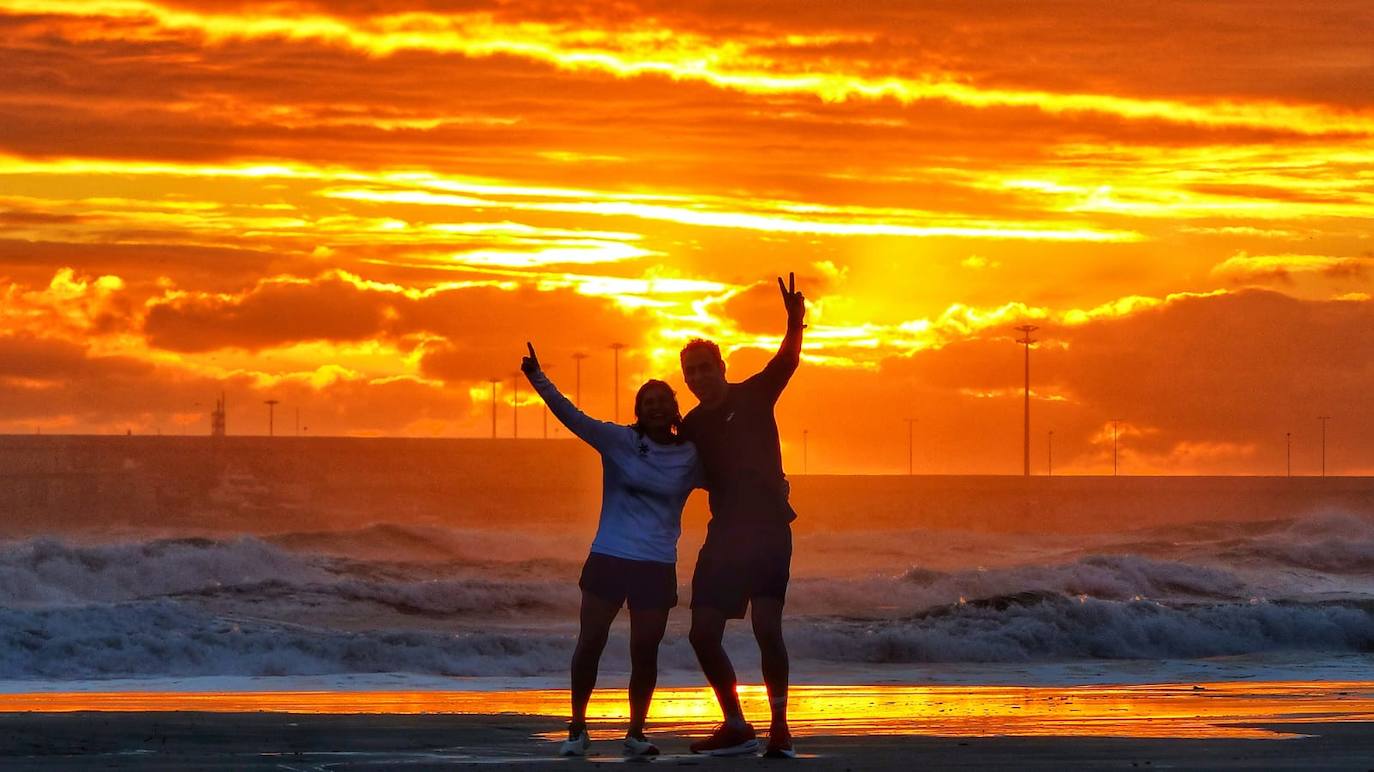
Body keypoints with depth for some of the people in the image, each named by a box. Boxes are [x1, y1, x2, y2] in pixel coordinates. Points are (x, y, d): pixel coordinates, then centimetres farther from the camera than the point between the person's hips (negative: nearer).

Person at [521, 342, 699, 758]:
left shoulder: (690, 457, 3)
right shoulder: (617, 440, -3)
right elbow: (571, 415, -13)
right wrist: (538, 379, -26)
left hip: (656, 566, 1)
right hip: (608, 559, -1)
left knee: (644, 652, 1)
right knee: (589, 644, 0)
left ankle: (636, 733, 16)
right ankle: (577, 730, 13)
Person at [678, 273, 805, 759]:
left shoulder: (753, 397, -1)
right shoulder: (692, 426, 13)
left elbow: (787, 361, -18)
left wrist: (795, 325, -37)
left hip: (768, 528, -5)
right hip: (724, 534, 5)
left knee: (767, 628, -17)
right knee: (703, 633, -1)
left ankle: (780, 727, -6)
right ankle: (736, 728, 12)